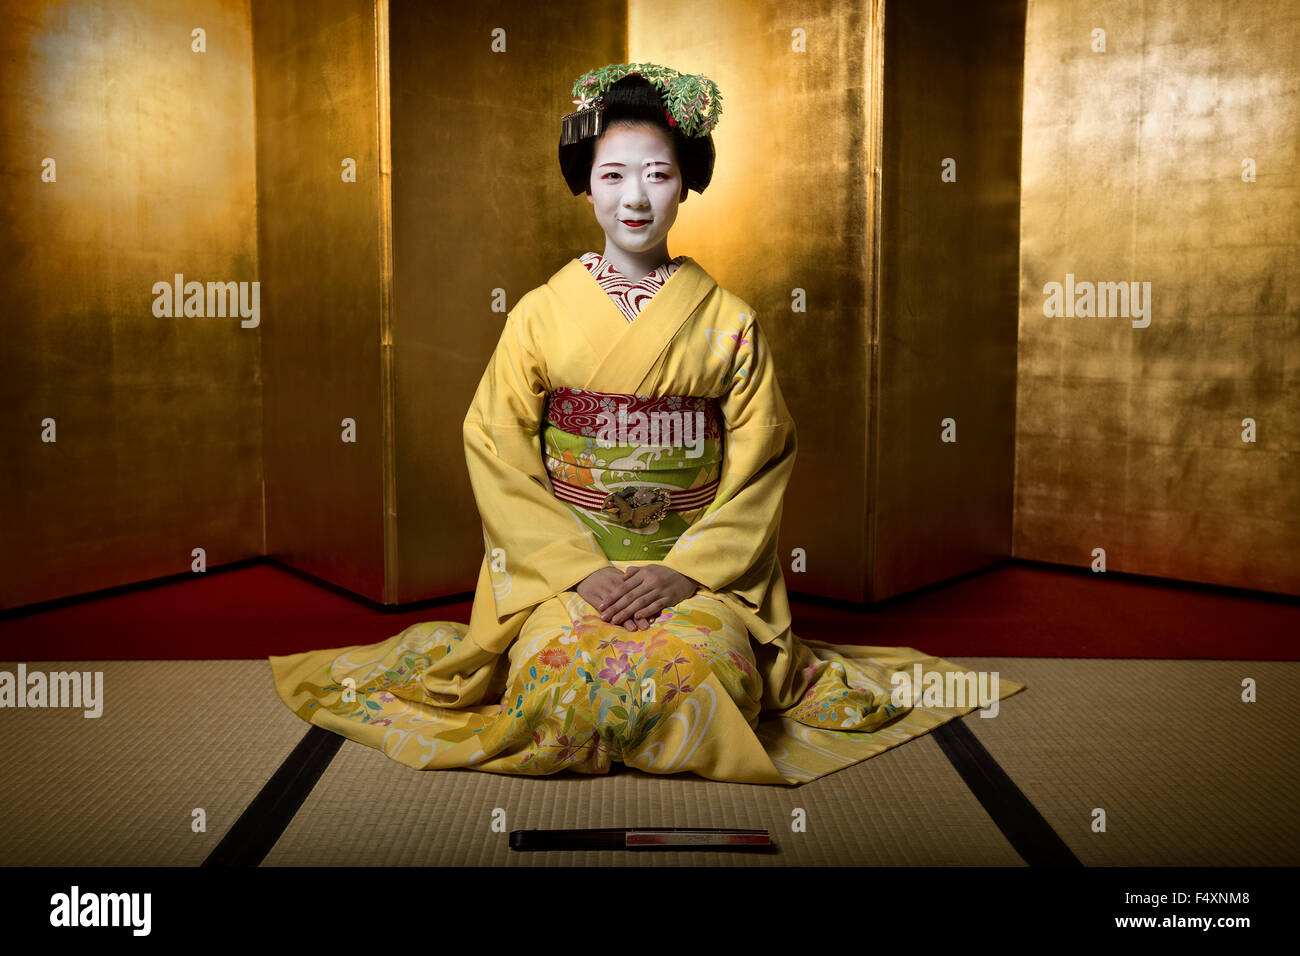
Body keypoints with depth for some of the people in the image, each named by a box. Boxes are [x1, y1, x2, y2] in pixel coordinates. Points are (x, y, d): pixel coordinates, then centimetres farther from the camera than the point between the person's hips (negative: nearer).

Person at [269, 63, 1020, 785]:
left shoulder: (730, 323, 2)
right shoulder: (541, 314, 2)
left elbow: (762, 466, 1)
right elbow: (498, 456, -1)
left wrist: (685, 569, -12)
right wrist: (580, 568, -12)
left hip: (699, 570, 0)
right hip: (563, 564, 0)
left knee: (695, 665, -29)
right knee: (563, 676, -28)